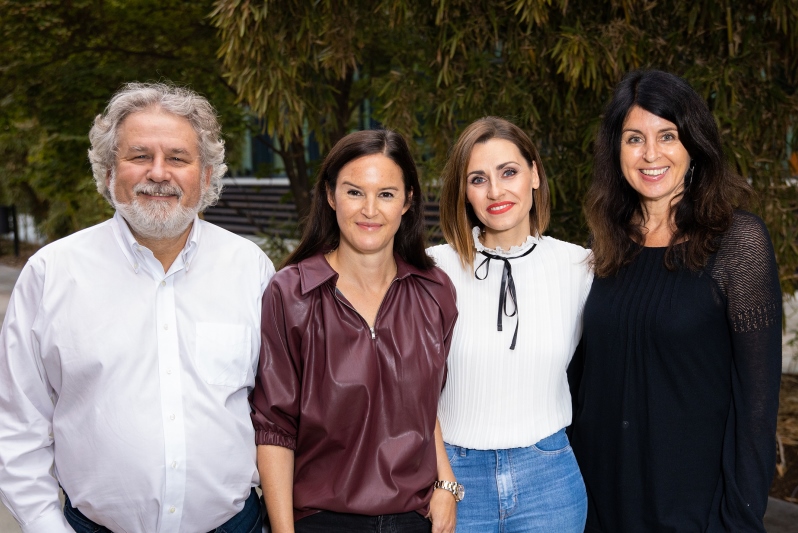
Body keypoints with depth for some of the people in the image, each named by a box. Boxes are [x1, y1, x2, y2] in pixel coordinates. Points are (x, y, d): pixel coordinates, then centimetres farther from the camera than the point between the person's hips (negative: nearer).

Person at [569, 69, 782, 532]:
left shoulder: (738, 238, -12)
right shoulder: (611, 243, 2)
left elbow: (757, 387, -13)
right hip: (604, 485, 5)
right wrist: (570, 470, 6)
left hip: (695, 493, -4)